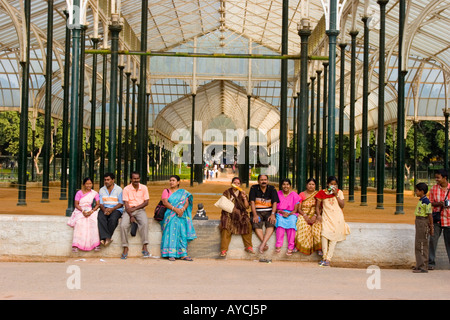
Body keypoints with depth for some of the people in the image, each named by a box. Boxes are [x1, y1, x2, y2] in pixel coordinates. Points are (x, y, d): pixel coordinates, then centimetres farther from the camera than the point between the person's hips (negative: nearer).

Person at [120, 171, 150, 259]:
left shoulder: (144, 188, 5)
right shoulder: (126, 189, 1)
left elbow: (146, 202, 2)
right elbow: (126, 204, -4)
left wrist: (135, 208, -10)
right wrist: (131, 216, -17)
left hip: (140, 210, 0)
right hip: (129, 211, 0)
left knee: (144, 223, -32)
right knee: (123, 225, -28)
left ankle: (144, 247, -28)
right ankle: (125, 248, -17)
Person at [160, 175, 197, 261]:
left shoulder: (183, 192, 17)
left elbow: (187, 202, 4)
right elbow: (165, 202, -2)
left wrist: (182, 209, -19)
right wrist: (175, 209, -18)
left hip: (181, 215, 1)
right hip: (170, 215, -1)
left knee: (182, 232, -19)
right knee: (171, 231, -23)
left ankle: (183, 255, -21)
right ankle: (171, 254, -26)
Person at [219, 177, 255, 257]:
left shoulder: (242, 193, 14)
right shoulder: (227, 192, 11)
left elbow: (246, 206, 7)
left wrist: (244, 197, -6)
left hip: (240, 214, 2)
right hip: (229, 213, -2)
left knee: (247, 224, -28)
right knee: (226, 225, -31)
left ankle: (248, 247, -18)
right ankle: (223, 250, -31)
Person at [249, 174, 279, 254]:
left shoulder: (272, 189, 6)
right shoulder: (254, 188, 3)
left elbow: (274, 202, -1)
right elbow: (252, 202, -4)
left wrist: (272, 214, -17)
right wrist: (255, 215, -17)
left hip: (269, 212, 0)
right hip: (257, 212, 0)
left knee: (271, 223, -31)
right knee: (256, 224, -32)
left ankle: (263, 244, -38)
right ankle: (265, 244, -31)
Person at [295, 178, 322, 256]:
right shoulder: (301, 195, 7)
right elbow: (299, 209, 3)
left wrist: (315, 216, -15)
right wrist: (305, 216, -14)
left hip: (314, 215, 1)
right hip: (303, 215, -1)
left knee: (317, 226, -31)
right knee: (303, 225, -33)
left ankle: (318, 248, -27)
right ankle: (297, 246, -28)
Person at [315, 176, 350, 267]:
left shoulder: (339, 192, 9)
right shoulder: (322, 193, 9)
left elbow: (342, 206, 1)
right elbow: (317, 206, 14)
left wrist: (336, 195, -6)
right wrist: (318, 214, -3)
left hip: (337, 217, 0)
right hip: (326, 217, 0)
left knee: (334, 237, -9)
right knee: (325, 234, -20)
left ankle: (328, 259, -10)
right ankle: (324, 257, -16)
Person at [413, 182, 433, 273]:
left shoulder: (426, 201, -17)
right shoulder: (420, 201, 13)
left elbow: (430, 215, -17)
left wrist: (431, 227, -17)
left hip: (423, 223, -10)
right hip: (419, 222, 10)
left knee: (422, 245, -6)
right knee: (418, 245, 15)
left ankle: (423, 267, 0)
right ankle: (419, 265, 23)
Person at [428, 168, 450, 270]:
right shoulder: (434, 188, 3)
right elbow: (431, 202, 6)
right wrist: (438, 204, -15)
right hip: (437, 218, 1)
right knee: (433, 240, -4)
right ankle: (431, 262, 4)